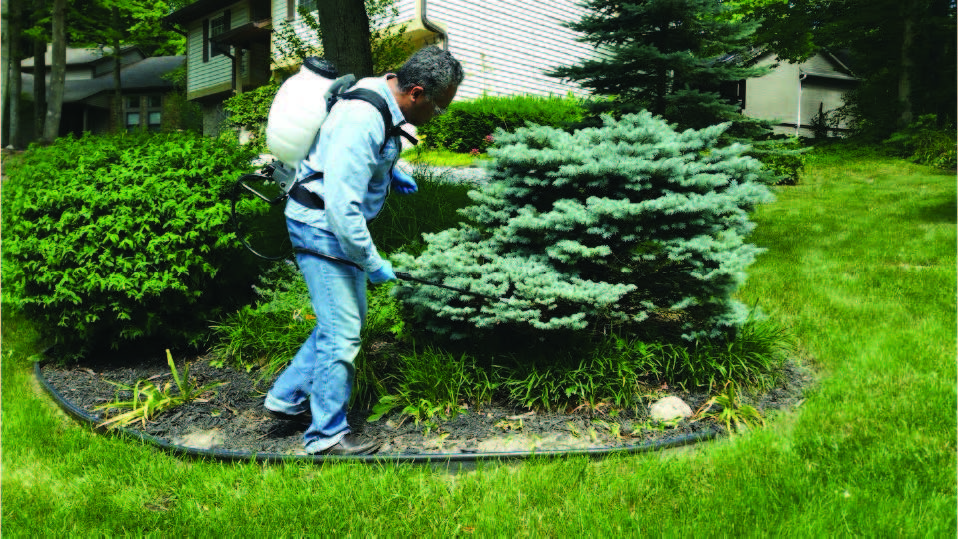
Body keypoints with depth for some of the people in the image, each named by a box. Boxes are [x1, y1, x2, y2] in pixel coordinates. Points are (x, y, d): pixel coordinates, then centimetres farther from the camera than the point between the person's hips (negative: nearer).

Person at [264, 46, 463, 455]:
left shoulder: (385, 105, 3)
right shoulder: (362, 121, -28)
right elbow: (342, 206, -31)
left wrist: (389, 172, 11)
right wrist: (372, 263, -22)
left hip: (342, 227, 10)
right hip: (321, 227, -10)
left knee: (347, 321, 18)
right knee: (342, 333, -5)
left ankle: (286, 398, 29)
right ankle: (327, 436, 9)